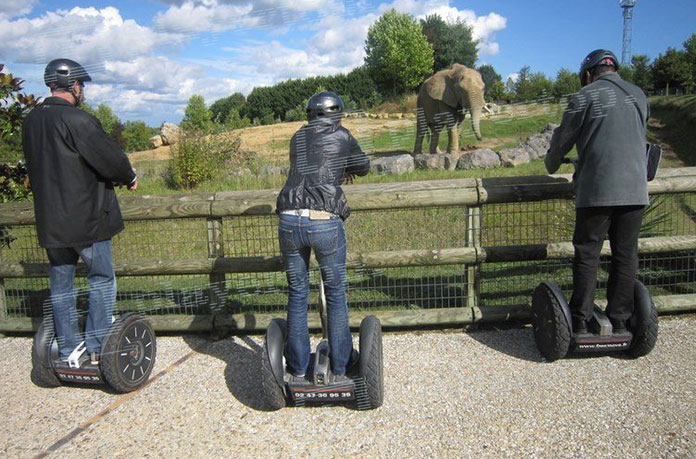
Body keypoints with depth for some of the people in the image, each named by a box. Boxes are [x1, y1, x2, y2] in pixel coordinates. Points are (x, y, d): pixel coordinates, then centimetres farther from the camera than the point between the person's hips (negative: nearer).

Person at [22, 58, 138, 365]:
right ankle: (98, 345, 8)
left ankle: (67, 351, 22)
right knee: (102, 278, 6)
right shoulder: (76, 120, -16)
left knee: (61, 284, 13)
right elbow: (110, 158, -15)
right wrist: (129, 177, 4)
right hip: (86, 217, -7)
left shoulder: (31, 121, 9)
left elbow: (36, 167, 17)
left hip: (49, 220, 7)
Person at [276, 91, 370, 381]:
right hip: (326, 223, -3)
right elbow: (363, 167, 24)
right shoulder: (342, 136, 10)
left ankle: (298, 367, 24)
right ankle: (340, 365, 22)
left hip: (289, 221, 3)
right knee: (335, 293, 12)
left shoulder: (298, 137, 18)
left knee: (297, 293, 15)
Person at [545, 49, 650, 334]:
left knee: (588, 254, 1)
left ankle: (580, 322, 5)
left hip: (596, 190, -5)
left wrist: (551, 166, 22)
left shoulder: (585, 96, 0)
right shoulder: (639, 96, 17)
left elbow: (563, 139, 4)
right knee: (626, 255, 9)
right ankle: (620, 321, 15)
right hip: (635, 189, 5)